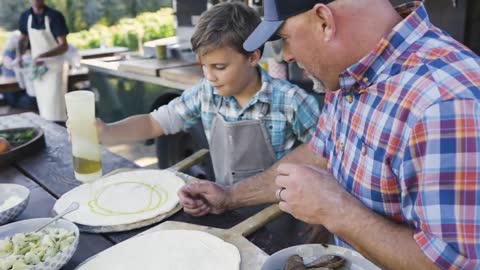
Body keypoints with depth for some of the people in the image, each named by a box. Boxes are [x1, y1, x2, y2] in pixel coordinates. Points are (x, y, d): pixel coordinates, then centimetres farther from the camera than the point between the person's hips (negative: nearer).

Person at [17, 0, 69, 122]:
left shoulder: (55, 16, -15)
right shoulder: (25, 16, 0)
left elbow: (64, 46, -19)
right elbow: (23, 38, 17)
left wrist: (44, 55, -32)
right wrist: (19, 55, -2)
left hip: (55, 66, -5)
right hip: (37, 67, 5)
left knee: (55, 105, -8)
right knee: (43, 105, 10)